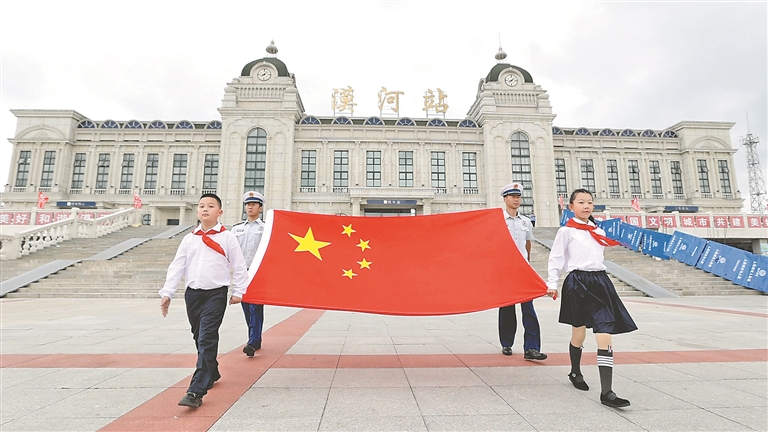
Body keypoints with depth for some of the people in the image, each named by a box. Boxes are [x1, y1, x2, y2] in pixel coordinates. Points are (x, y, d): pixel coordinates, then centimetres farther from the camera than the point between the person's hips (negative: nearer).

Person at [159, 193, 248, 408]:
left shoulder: (227, 237, -4)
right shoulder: (189, 239, 8)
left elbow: (239, 266, -2)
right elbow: (177, 266, 7)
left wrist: (238, 292, -3)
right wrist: (167, 293, 1)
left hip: (215, 294, -5)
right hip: (192, 293, 5)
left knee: (207, 339, -11)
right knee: (199, 338, 17)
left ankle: (196, 391, -8)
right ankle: (211, 374, 38)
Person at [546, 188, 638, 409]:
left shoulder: (599, 231, 14)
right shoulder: (566, 231, -1)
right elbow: (555, 258, -2)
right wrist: (552, 284, -6)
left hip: (600, 281, 4)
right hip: (578, 283, -4)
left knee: (605, 336, -5)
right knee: (579, 333, 11)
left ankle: (606, 392, -4)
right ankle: (575, 373, 36)